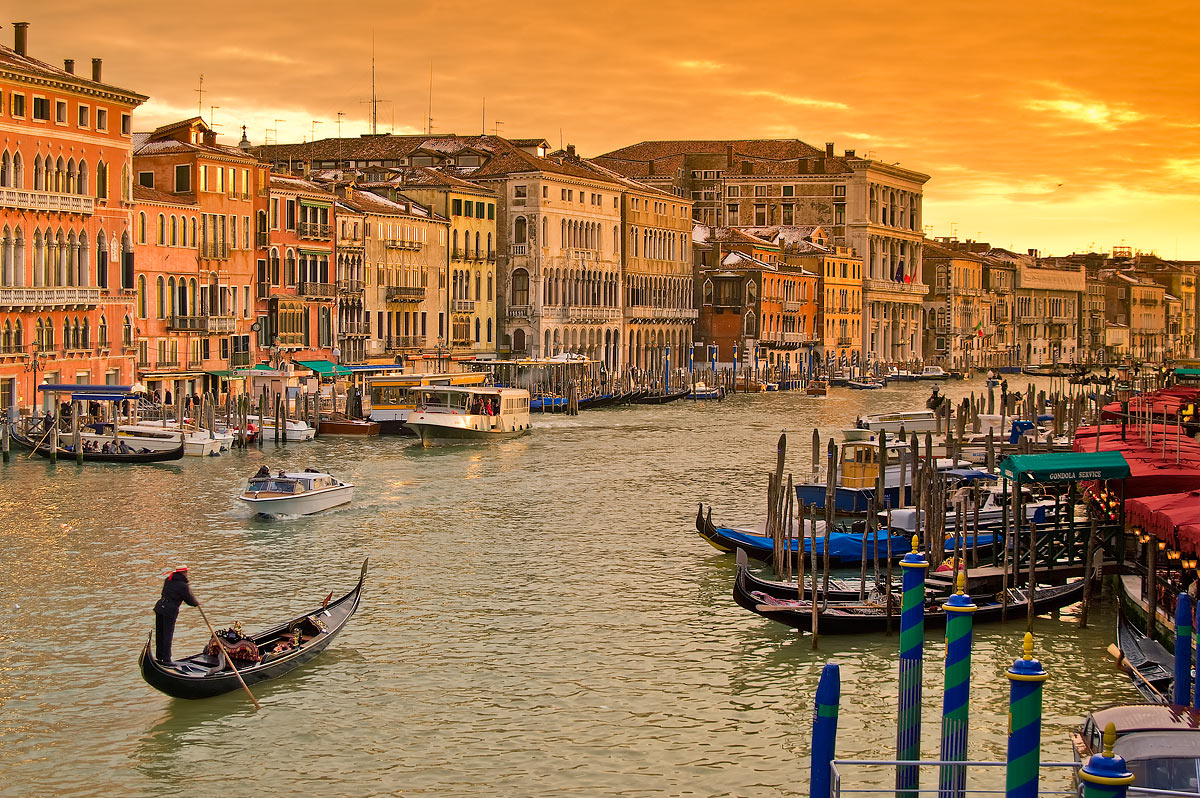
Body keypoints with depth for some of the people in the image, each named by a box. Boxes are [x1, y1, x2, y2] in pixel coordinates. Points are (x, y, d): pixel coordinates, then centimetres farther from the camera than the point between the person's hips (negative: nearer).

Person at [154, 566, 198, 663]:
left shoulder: (168, 580, 9)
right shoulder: (183, 586, -12)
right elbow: (190, 600, -6)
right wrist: (197, 603, 18)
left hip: (159, 607, 7)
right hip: (170, 611, -7)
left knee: (160, 633, 14)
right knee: (168, 635, -1)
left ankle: (159, 656, 23)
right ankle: (166, 659, 0)